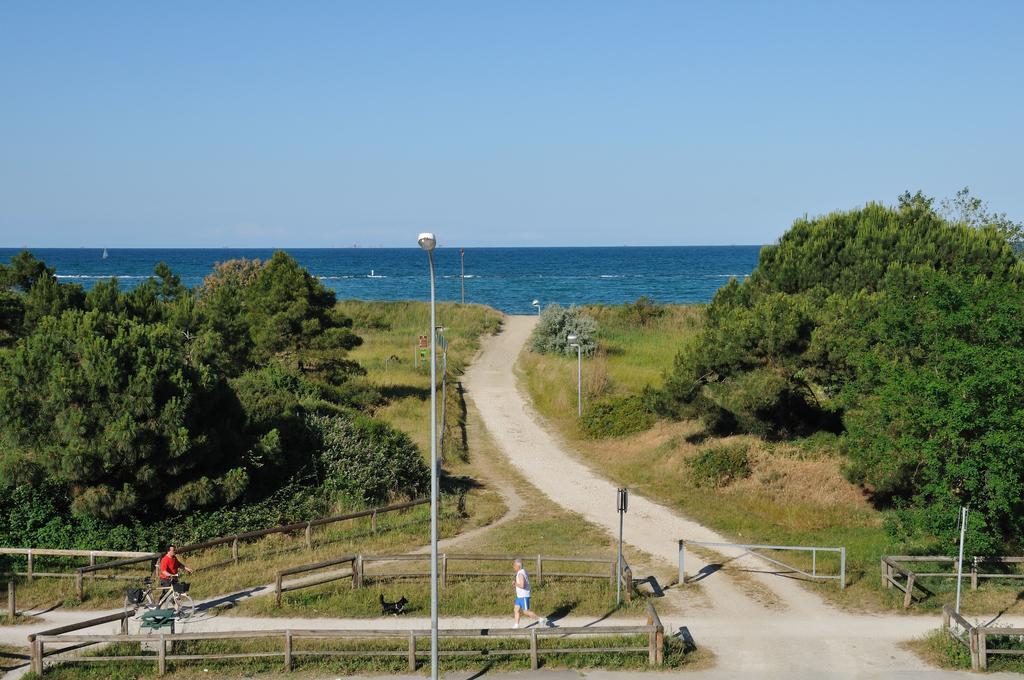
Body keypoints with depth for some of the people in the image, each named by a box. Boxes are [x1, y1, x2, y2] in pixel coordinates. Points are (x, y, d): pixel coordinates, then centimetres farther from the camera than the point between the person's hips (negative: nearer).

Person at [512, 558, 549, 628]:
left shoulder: (520, 574, -23)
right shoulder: (523, 571, 8)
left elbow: (522, 586, -33)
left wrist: (515, 583, -17)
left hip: (524, 596, -10)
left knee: (526, 612, -1)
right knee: (516, 610, 10)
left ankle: (541, 619, 6)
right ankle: (516, 625, 14)